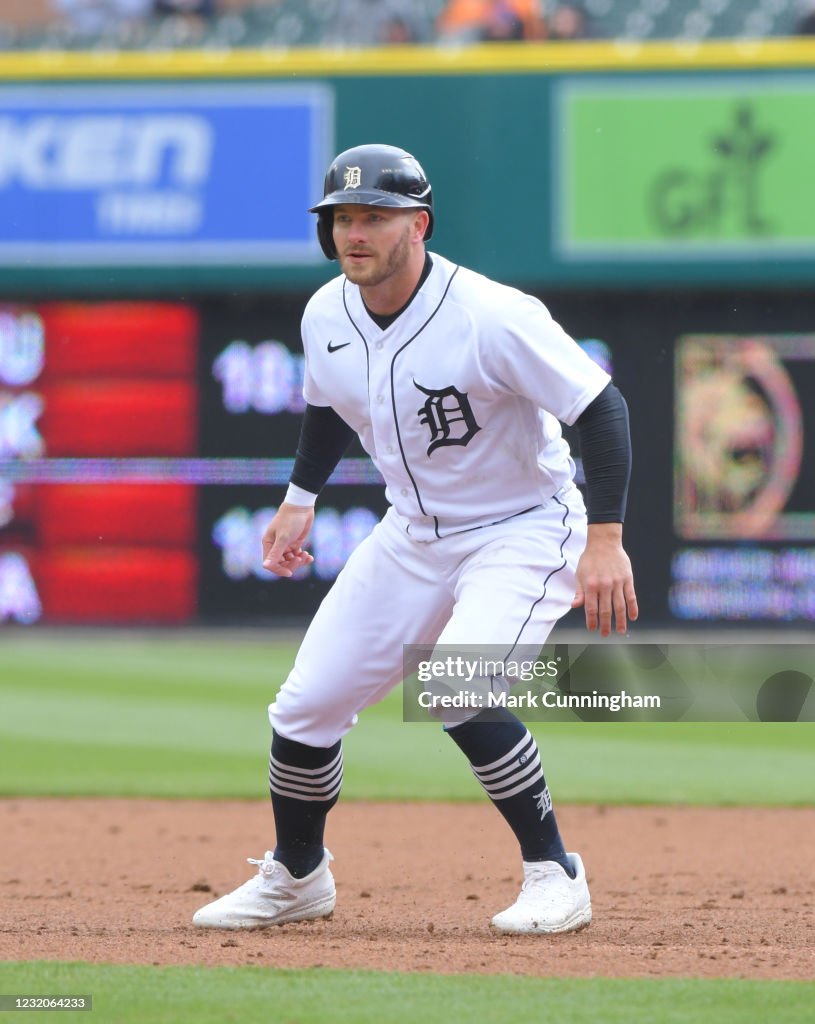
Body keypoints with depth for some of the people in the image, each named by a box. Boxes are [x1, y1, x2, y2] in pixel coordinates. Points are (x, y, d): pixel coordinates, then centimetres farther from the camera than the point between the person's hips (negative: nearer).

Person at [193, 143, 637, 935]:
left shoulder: (492, 318, -27)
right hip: (412, 535, 7)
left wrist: (605, 539, -32)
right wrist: (299, 498, 12)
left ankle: (553, 874, -13)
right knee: (304, 707, 3)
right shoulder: (326, 316, -6)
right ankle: (295, 876, 30)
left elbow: (601, 407, -25)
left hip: (523, 531, -7)